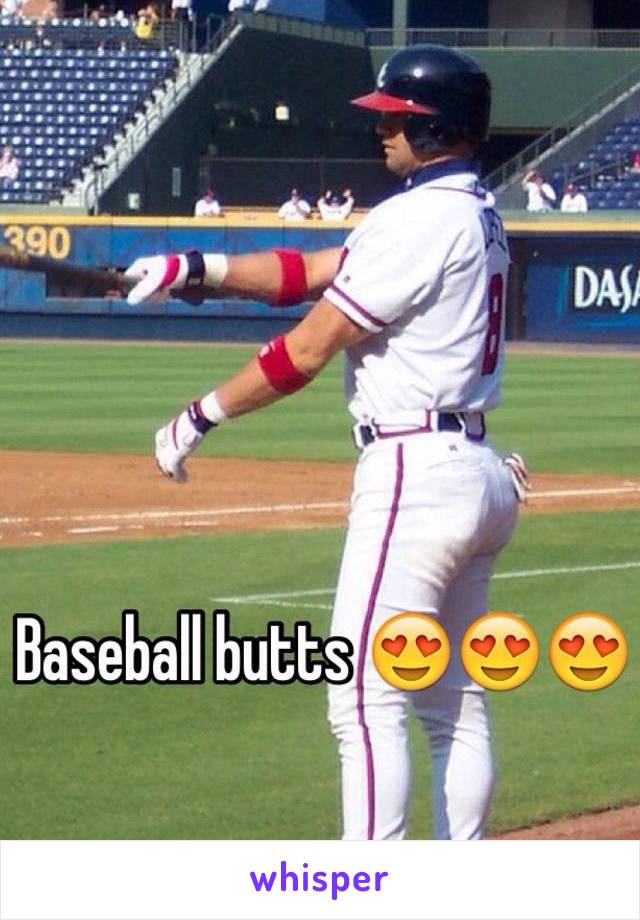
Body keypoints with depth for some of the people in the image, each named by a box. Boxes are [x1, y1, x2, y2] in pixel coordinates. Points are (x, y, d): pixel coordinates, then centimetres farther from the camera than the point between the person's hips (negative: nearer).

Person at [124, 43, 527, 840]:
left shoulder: (420, 219, -15)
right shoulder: (473, 215, 16)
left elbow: (306, 350, -15)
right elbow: (308, 273, 15)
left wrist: (199, 418, -6)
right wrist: (198, 268, 5)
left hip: (415, 474, -11)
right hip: (478, 471, 11)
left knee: (365, 699, -9)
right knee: (454, 700, 14)